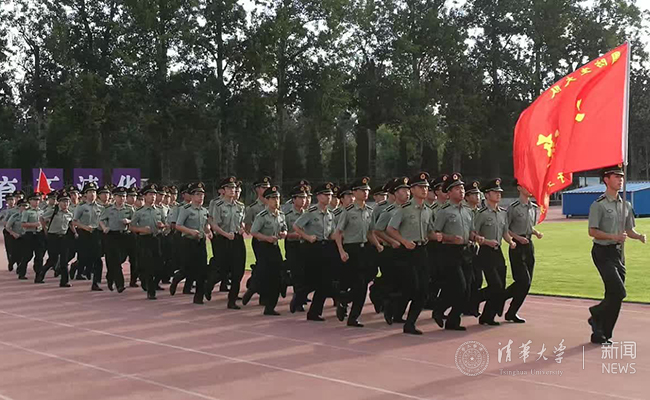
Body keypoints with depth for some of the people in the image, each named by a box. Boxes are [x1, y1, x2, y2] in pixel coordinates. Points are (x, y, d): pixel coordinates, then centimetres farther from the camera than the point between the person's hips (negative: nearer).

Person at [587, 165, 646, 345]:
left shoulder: (626, 205, 13)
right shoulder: (598, 205, -8)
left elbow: (629, 230, 19)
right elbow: (592, 231, -12)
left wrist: (639, 236, -3)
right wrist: (613, 236, -24)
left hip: (618, 252, 7)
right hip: (603, 253, -7)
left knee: (613, 295, 6)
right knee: (619, 293, -16)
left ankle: (601, 335, 16)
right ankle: (597, 315, 9)